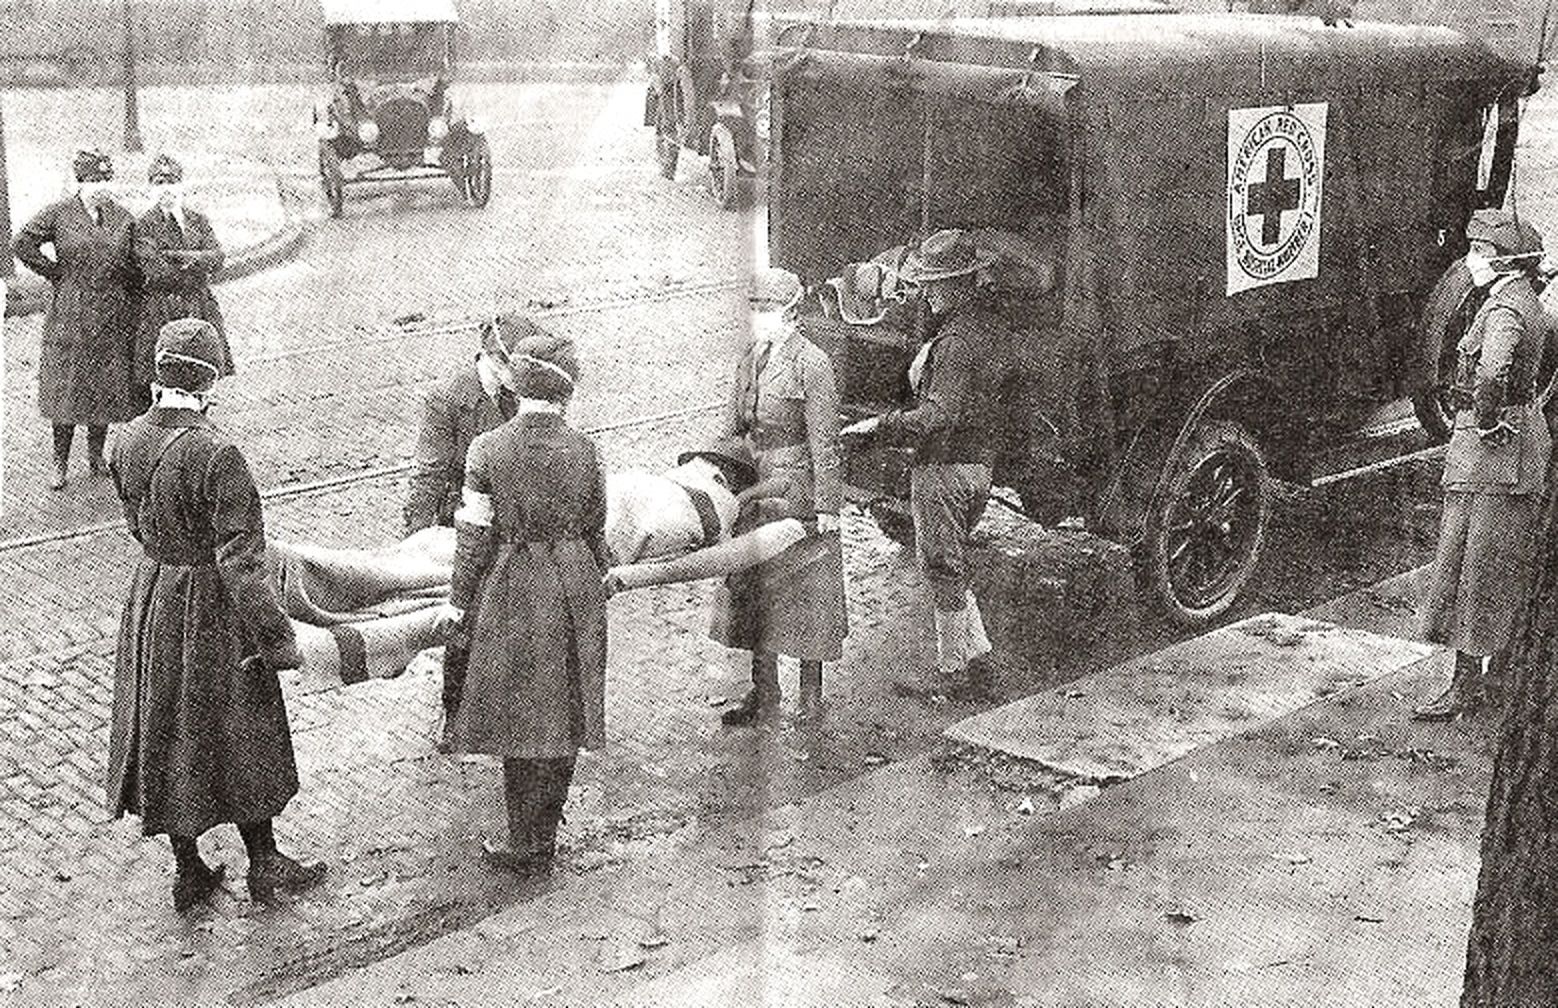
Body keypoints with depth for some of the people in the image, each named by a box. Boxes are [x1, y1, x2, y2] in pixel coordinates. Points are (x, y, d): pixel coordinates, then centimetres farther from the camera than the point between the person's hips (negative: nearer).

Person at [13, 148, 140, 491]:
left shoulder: (123, 218, 5)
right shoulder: (58, 214, -4)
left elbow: (135, 263, 14)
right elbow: (22, 244, -1)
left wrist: (126, 287, 4)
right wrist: (56, 273, -2)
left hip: (113, 317, 2)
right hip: (70, 316, -2)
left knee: (107, 388, 8)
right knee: (66, 390, 1)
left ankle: (96, 455, 24)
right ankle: (60, 464, 10)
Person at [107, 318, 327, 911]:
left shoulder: (128, 440, -6)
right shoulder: (216, 455, -26)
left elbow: (138, 524, 9)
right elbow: (239, 559, -25)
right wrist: (273, 636, -18)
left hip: (150, 595, 6)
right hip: (209, 606, -6)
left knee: (162, 727, 17)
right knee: (239, 734, 12)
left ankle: (187, 870, 30)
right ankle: (263, 863, 27)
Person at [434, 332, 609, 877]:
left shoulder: (488, 450, -11)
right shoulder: (584, 450, -4)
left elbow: (474, 536, -7)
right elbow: (596, 531, 5)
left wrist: (459, 601, 2)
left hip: (512, 593, -2)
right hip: (576, 591, 3)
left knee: (519, 716, 7)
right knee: (565, 714, 12)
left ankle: (527, 843, 12)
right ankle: (545, 835, 22)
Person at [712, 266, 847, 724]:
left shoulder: (811, 363, -13)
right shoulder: (750, 359, 9)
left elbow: (824, 442, -14)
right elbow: (732, 428, 15)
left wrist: (826, 506, -15)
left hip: (796, 488, -7)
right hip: (754, 486, 7)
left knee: (803, 591, 2)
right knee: (753, 587, 11)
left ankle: (811, 699, 14)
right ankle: (763, 690, 24)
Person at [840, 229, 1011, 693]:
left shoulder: (957, 341, -23)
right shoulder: (989, 323, 8)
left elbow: (939, 416, -29)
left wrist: (879, 425, -23)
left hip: (944, 468, -10)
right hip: (978, 463, 10)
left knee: (943, 570, 3)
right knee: (951, 563, 22)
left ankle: (953, 669, 14)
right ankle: (975, 646, 25)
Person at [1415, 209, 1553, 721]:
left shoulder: (1503, 309, -18)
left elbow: (1492, 375, -36)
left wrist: (1486, 423, -22)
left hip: (1491, 449, -10)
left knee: (1475, 567, -5)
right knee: (1507, 569, 16)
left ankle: (1467, 683, -1)